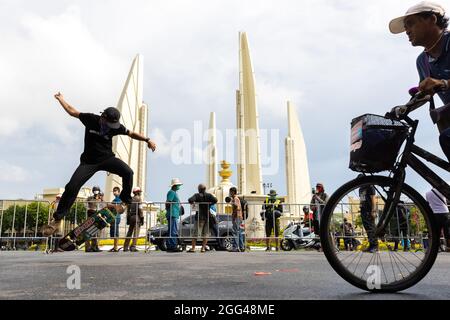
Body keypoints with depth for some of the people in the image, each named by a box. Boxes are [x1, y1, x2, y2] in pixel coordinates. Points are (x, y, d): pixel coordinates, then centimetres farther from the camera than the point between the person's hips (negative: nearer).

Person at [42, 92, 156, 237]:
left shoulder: (116, 126, -5)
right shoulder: (90, 119, -6)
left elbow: (132, 134, 6)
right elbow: (73, 111, 10)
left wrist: (147, 140, 1)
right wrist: (61, 100, 19)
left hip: (107, 158, 1)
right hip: (89, 161, -1)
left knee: (128, 172, -25)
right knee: (72, 187, -14)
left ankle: (126, 201, -1)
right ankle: (57, 220, -2)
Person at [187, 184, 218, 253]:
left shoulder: (197, 195, -3)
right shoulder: (209, 195, 1)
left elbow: (190, 200, -20)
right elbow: (215, 200, -14)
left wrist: (193, 202, 1)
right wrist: (210, 204, 1)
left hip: (200, 217, -1)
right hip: (208, 217, 2)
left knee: (196, 233, 3)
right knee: (206, 233, 9)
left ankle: (193, 248, 0)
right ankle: (203, 248, 6)